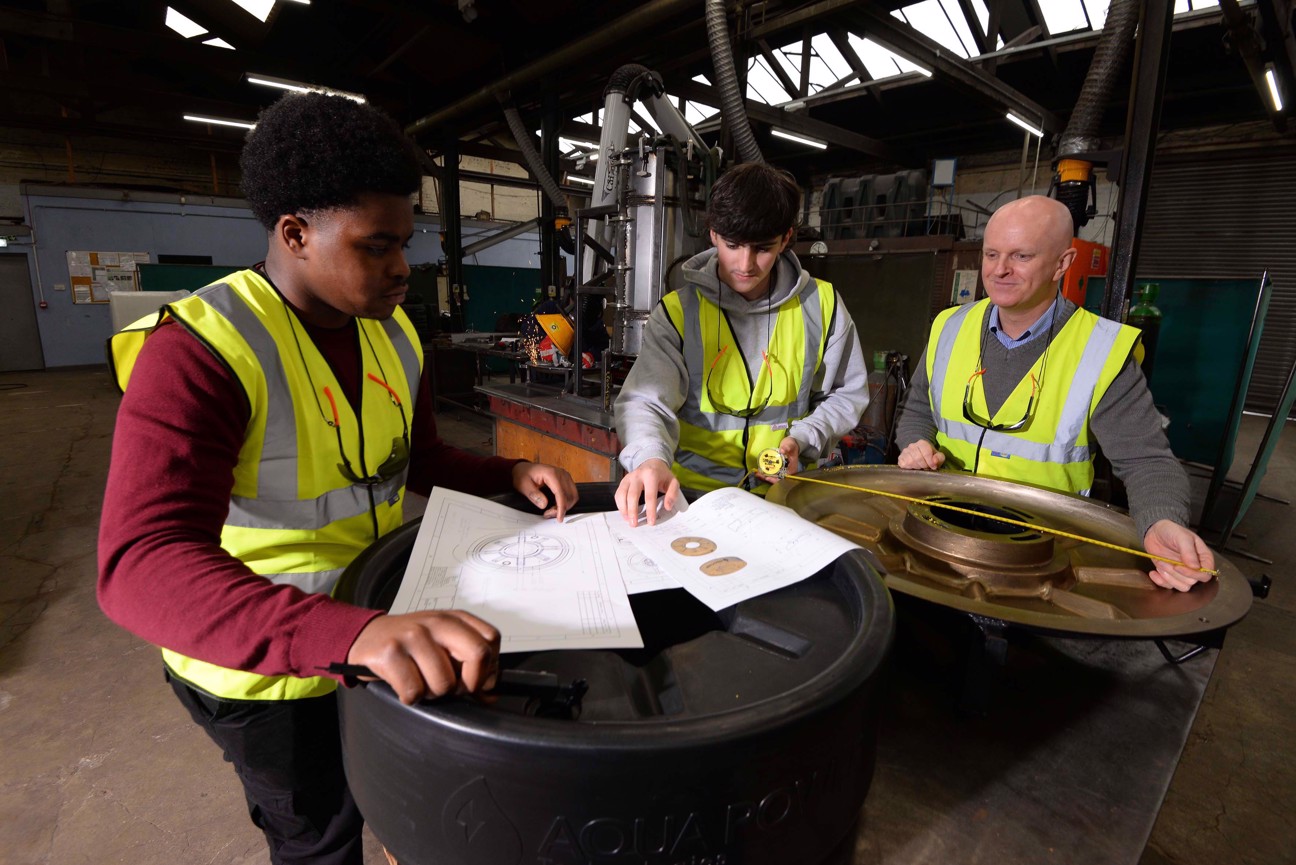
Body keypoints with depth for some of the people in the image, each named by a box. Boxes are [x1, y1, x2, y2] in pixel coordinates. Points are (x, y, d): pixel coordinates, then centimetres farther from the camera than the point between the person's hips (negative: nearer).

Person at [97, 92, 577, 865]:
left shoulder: (393, 333, -3)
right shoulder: (201, 351, -26)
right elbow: (145, 564, -38)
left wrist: (510, 474, -11)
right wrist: (354, 632, -55)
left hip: (378, 633, 6)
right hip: (267, 671, -6)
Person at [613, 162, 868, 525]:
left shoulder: (821, 305, 0)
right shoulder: (678, 312, -7)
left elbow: (846, 395, 11)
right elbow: (645, 402, -16)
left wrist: (802, 440, -7)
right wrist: (650, 458, -38)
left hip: (785, 490, 2)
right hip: (695, 489, -1)